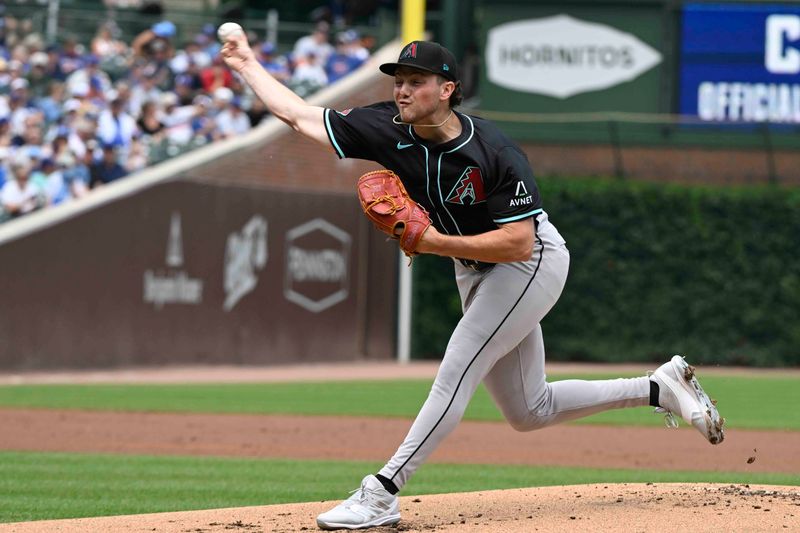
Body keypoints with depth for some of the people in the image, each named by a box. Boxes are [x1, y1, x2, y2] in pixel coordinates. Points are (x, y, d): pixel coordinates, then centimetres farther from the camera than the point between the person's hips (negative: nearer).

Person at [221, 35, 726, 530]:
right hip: (475, 273, 8)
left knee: (456, 373, -19)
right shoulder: (390, 131, -14)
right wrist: (249, 66, -6)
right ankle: (659, 389, 24)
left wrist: (437, 243, -34)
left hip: (532, 264, -8)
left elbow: (518, 243, -31)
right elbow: (299, 115, -5)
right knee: (528, 412, 12)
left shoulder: (496, 153, -29)